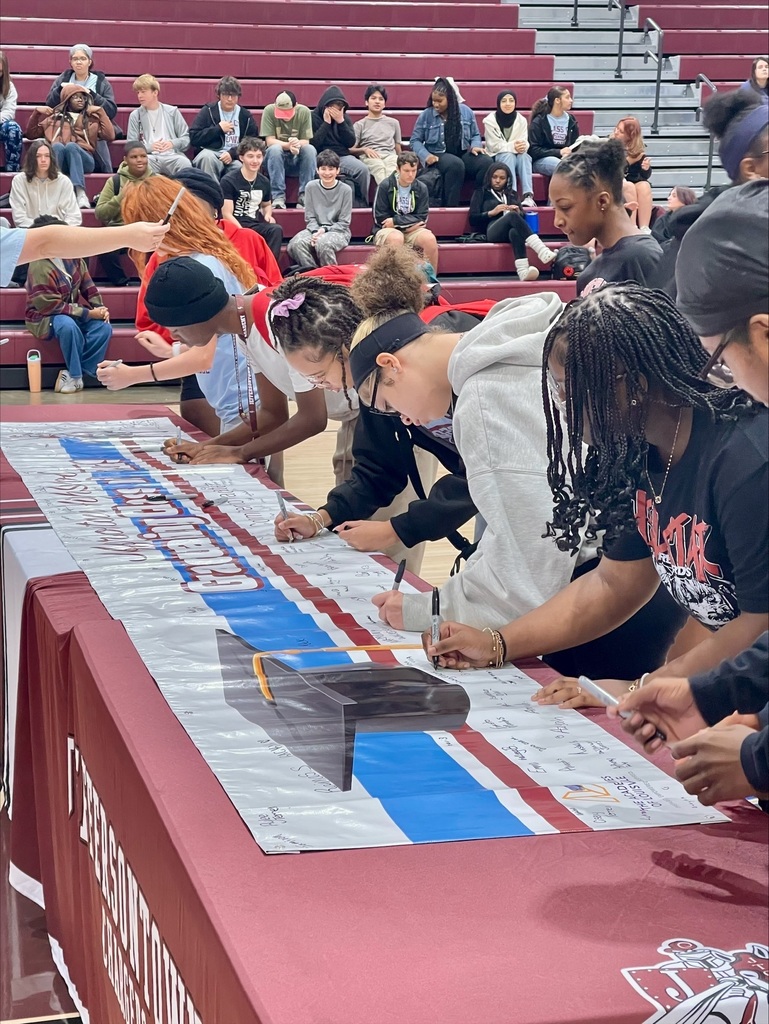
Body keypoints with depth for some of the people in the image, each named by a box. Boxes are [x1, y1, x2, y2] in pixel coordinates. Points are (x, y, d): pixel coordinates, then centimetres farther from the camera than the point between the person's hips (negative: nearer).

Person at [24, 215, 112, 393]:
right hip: (45, 317, -7)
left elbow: (87, 285, 8)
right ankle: (75, 375, -20)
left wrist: (100, 308, -10)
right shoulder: (39, 267, -24)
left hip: (75, 310, 7)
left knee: (104, 326, -20)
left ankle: (73, 374, -16)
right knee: (68, 325, -40)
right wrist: (88, 313, -25)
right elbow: (50, 306, -25)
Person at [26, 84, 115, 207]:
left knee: (71, 145, -34)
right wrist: (37, 112, 14)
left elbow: (110, 136, 8)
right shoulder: (55, 117, 28)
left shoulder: (92, 118, 25)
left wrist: (101, 111, 7)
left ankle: (80, 194, -53)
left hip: (83, 159, -1)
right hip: (59, 162, 1)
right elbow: (31, 134, 27)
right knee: (57, 145, -32)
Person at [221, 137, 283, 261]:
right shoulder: (229, 180, -5)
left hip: (255, 224, 5)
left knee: (276, 229, -27)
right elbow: (227, 214, -9)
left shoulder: (264, 182, 11)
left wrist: (268, 214, 7)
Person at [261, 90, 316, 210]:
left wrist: (297, 143, -34)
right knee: (274, 149, -33)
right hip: (276, 159, -1)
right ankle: (278, 197, -35)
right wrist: (288, 145, -36)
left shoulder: (304, 112, -8)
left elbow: (306, 142, -9)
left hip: (297, 160, 1)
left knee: (310, 149, -28)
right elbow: (270, 141, -16)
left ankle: (304, 195, -28)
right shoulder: (269, 111, -12)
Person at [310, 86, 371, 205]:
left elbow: (351, 143, 3)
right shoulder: (314, 117, 1)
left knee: (363, 170, -23)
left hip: (343, 155, 4)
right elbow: (313, 143, -10)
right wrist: (326, 123, -12)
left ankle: (362, 204, -9)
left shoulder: (345, 117, 13)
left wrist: (341, 122, -7)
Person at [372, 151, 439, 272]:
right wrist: (411, 222, -9)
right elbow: (380, 218, -9)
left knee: (430, 239, -27)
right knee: (397, 237, -37)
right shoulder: (384, 186, -7)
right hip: (386, 231, -3)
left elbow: (422, 218, -2)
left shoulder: (421, 188, 1)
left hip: (412, 231, 3)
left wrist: (395, 221, -14)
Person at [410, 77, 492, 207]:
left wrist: (475, 146, -7)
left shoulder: (466, 111, 6)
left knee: (486, 162, -28)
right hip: (438, 156, -3)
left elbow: (475, 135, 16)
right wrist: (426, 155, -14)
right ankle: (450, 207, -33)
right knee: (455, 164, -39)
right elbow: (415, 140, 4)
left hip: (463, 154, 3)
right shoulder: (426, 115, 0)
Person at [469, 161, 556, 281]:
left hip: (513, 230, 3)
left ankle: (523, 271, -66)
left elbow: (522, 218, 24)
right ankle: (544, 253, -55)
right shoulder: (481, 192, 21)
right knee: (512, 216, -37)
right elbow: (472, 219, 9)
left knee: (514, 231, -39)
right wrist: (492, 212, -5)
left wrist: (518, 212, 2)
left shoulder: (512, 194, 30)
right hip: (492, 231, -3)